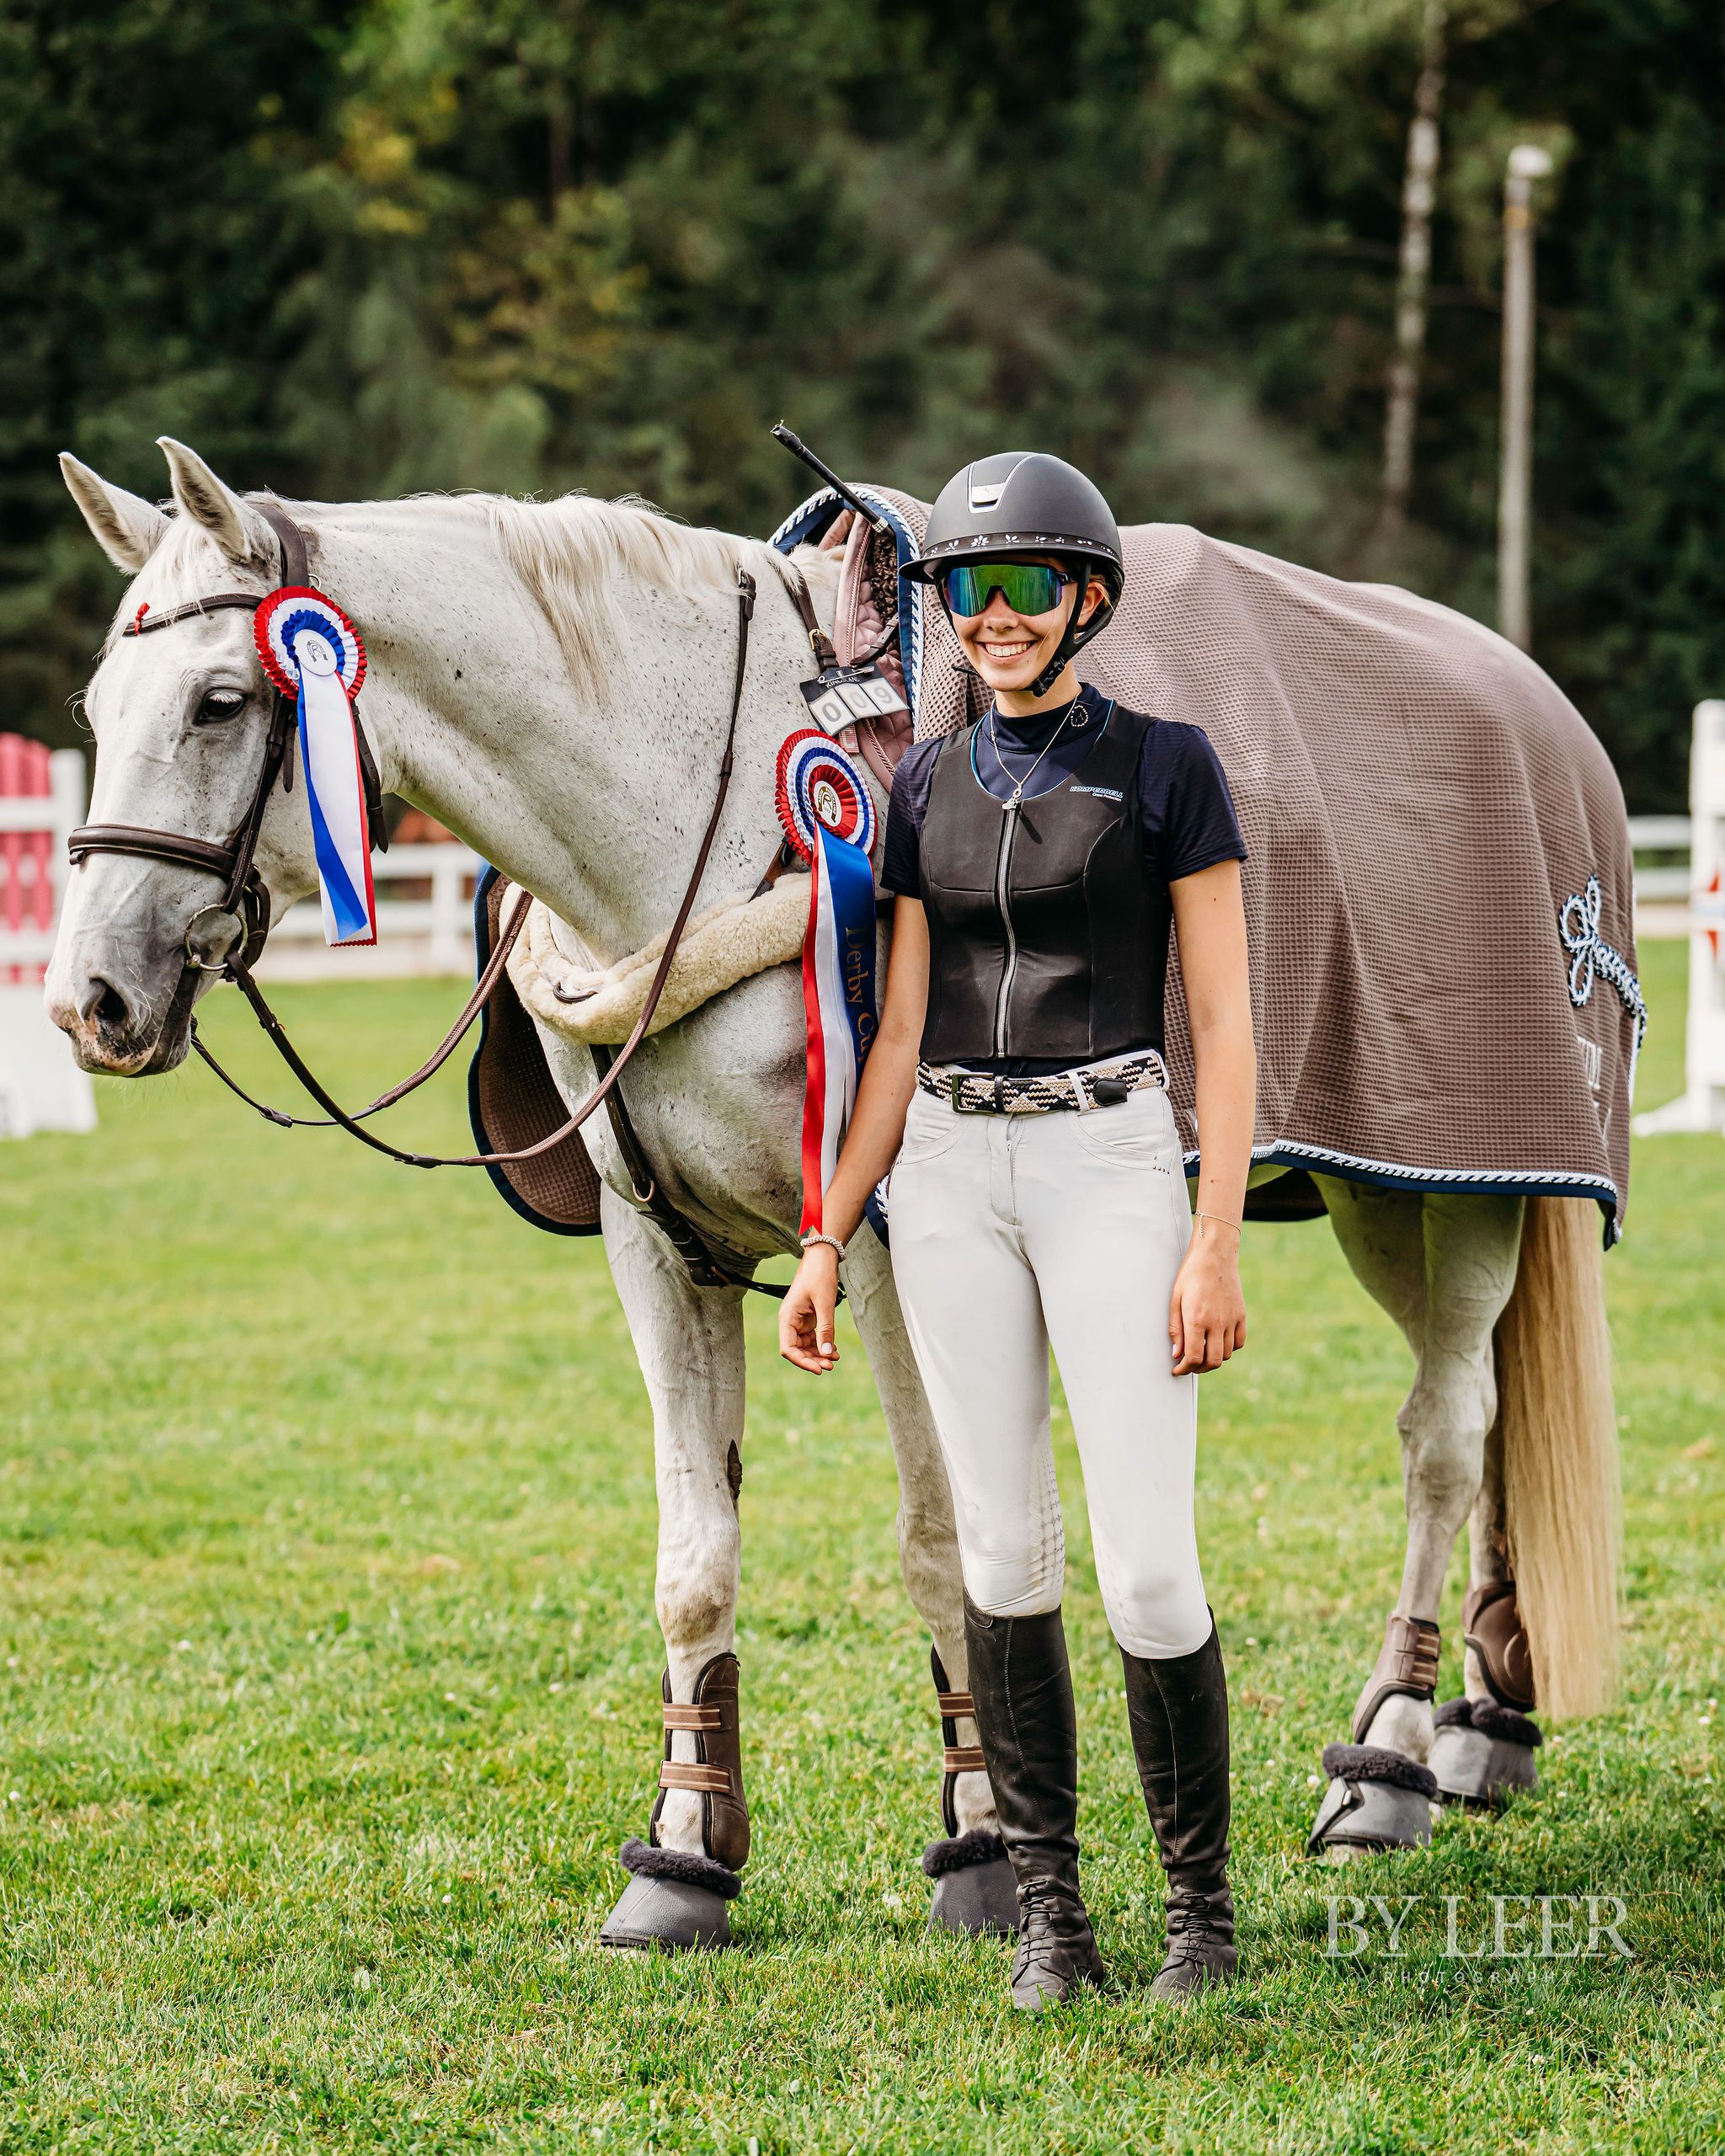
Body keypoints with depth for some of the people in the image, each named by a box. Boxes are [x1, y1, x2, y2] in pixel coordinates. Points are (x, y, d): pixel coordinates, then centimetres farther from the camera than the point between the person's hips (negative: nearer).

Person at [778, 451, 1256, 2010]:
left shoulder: (1164, 766, -2)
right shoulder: (930, 786, 10)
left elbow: (1224, 1021, -4)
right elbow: (900, 1029, 12)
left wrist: (1217, 1244, -12)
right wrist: (827, 1240, 8)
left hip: (1108, 1160, -4)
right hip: (948, 1175, 4)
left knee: (1149, 1570, -8)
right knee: (1005, 1554, 5)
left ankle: (1203, 1903, 8)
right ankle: (1050, 1912, 11)